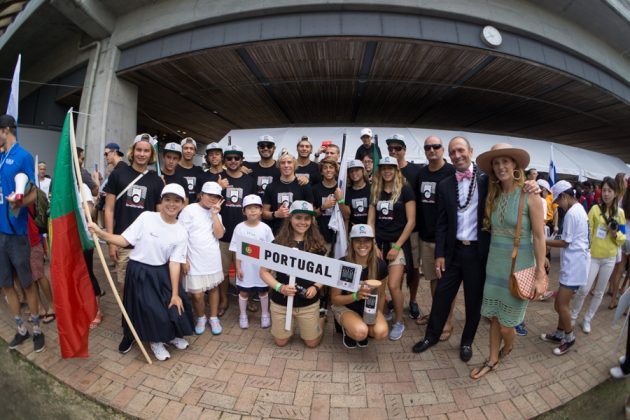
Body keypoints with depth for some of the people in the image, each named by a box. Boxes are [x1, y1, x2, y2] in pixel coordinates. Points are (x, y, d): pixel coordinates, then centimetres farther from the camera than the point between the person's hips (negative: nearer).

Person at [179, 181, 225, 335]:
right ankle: (200, 318, 28)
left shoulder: (216, 214, 7)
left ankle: (214, 318, 32)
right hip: (195, 260, -4)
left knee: (214, 288, 14)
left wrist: (214, 213, -12)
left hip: (213, 260, 4)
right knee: (197, 294, 0)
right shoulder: (189, 210, -7)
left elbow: (219, 234, -7)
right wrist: (183, 259, -10)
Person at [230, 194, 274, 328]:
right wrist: (238, 268, -5)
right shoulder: (239, 228, -8)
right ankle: (243, 315, 37)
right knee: (243, 292, 15)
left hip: (261, 268, 0)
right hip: (245, 267, 0)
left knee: (263, 292, 16)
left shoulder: (265, 228, -9)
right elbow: (237, 251, -4)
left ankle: (265, 315, 36)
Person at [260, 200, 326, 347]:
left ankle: (321, 318, 42)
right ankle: (293, 323, 45)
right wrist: (280, 287, -22)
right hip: (281, 302, 0)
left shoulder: (317, 244, -6)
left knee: (312, 343, 13)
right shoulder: (277, 243, -11)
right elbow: (264, 272, -6)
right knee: (280, 342, 16)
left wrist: (316, 287, -16)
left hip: (309, 303, 0)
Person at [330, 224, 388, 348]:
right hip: (345, 306, -3)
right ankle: (347, 330, 4)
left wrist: (376, 313, -9)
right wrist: (356, 295, -31)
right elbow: (334, 299, -15)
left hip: (369, 307, 3)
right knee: (360, 333, -32)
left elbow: (381, 294, 4)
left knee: (381, 332, -27)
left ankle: (363, 328, 7)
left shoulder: (380, 265, -13)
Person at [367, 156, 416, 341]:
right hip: (379, 243, 4)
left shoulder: (405, 190, -4)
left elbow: (411, 221, -8)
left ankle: (399, 322, 14)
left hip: (399, 244, -4)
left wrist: (397, 246, -11)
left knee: (393, 285, -11)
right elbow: (370, 221, 8)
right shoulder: (375, 191, 8)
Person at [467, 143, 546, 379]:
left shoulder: (530, 196, -11)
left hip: (518, 267, -4)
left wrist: (540, 275, -9)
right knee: (493, 318, 14)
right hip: (494, 265, 5)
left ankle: (508, 347, 41)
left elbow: (539, 237, -10)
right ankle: (492, 360, 33)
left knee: (506, 324, 8)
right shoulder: (493, 196, 4)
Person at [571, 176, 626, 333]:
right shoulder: (595, 209, -8)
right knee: (583, 290, -7)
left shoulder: (620, 212, 3)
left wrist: (615, 233, -15)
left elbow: (622, 238, 6)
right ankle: (572, 316, 15)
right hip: (593, 256, -4)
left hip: (609, 258, 4)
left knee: (599, 292, 13)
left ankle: (587, 319, 28)